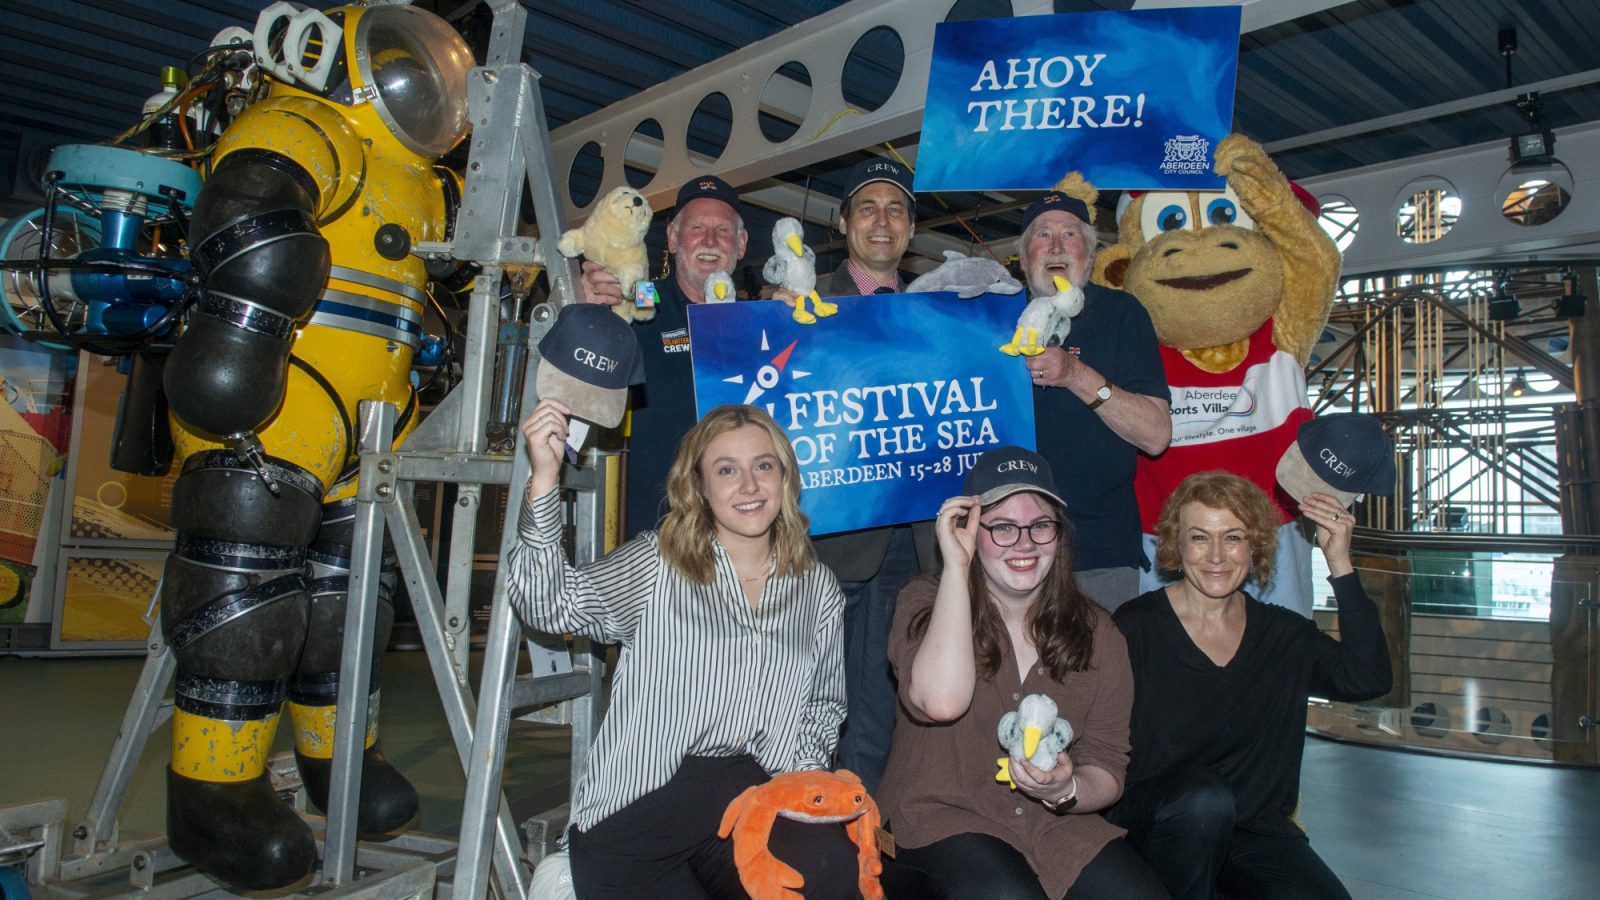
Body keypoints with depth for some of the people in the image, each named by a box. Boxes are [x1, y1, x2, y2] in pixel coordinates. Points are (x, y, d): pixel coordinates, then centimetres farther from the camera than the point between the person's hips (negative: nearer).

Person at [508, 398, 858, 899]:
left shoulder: (818, 589, 12)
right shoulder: (657, 566, 1)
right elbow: (551, 604, -14)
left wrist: (803, 774, 4)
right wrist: (544, 477, -25)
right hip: (638, 803, -3)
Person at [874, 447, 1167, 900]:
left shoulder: (1095, 631, 5)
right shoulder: (925, 603, -4)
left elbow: (1108, 765, 5)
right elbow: (942, 701, -25)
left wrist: (1066, 790, -19)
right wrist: (956, 566, -20)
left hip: (1056, 824, 4)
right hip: (941, 819, -3)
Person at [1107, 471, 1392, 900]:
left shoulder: (1284, 635, 8)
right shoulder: (1135, 628, -5)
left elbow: (1367, 678, -9)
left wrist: (1340, 563, -12)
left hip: (1256, 828, 3)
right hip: (1156, 827, -3)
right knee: (1204, 798, -34)